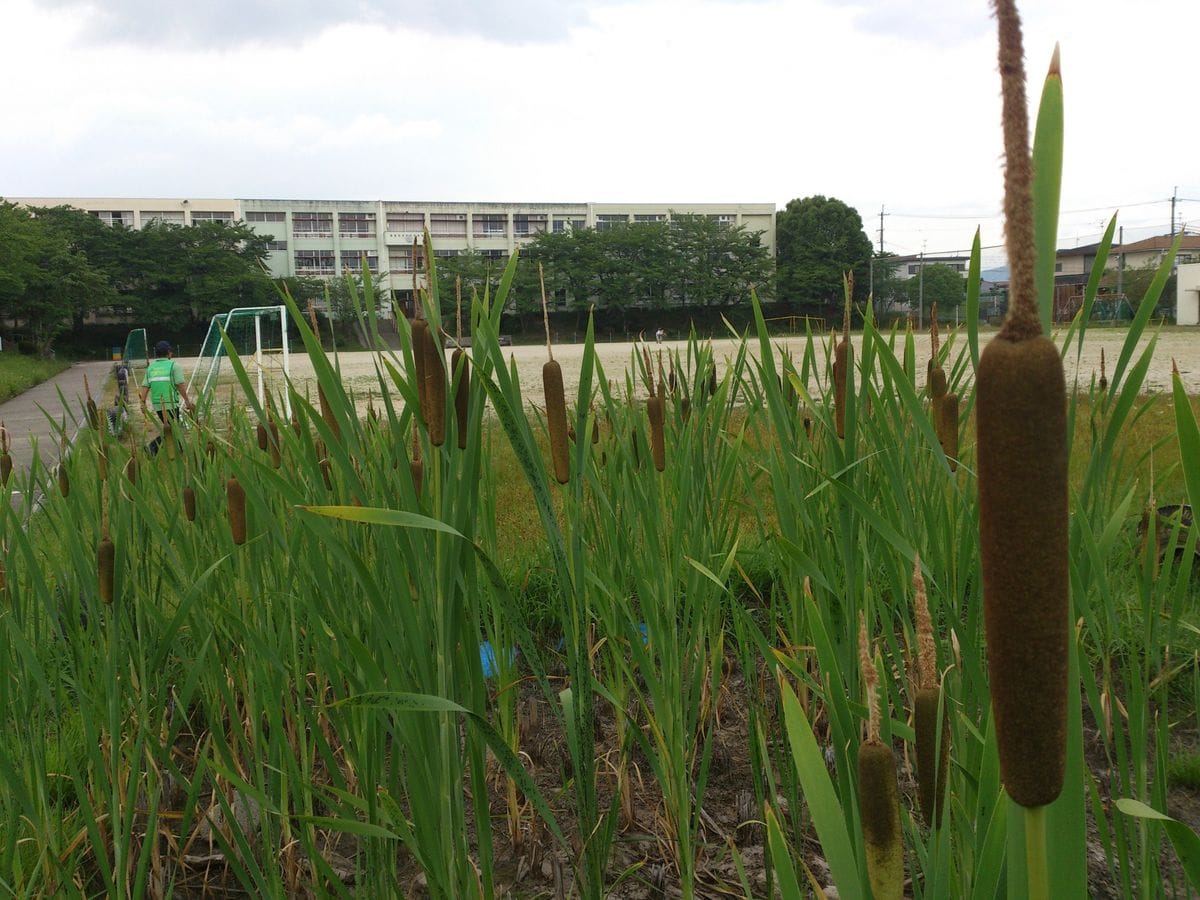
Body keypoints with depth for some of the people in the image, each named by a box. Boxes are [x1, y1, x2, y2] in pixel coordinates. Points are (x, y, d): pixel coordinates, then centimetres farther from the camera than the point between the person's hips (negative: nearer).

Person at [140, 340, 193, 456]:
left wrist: (143, 403, 5)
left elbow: (145, 386, 4)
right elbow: (180, 385, -11)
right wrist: (187, 400, -4)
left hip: (157, 404, 6)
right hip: (171, 404, -6)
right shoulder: (173, 365, -5)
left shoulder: (150, 367, 10)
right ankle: (153, 447, -18)